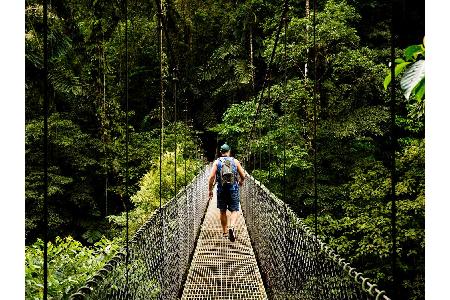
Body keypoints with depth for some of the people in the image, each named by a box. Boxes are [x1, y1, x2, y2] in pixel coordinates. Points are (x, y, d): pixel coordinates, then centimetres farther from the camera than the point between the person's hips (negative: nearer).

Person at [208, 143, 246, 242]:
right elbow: (243, 176, 2)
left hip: (221, 190, 1)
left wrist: (210, 190, 2)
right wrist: (241, 182, 24)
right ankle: (232, 227, -22)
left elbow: (211, 177, -8)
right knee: (234, 210, 4)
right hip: (233, 190, -1)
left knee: (223, 211, 14)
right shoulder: (235, 161, 2)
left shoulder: (217, 162, 0)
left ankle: (224, 232, 22)